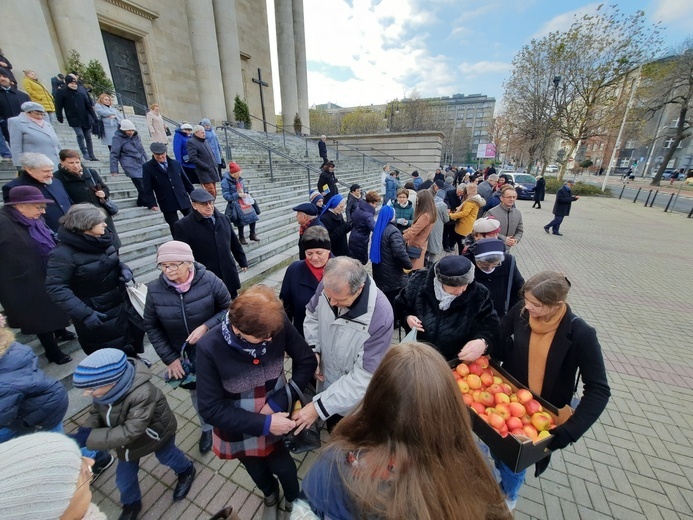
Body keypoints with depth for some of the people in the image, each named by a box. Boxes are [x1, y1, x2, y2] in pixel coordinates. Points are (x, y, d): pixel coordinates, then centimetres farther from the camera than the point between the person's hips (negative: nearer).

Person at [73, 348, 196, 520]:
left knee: (168, 457, 25)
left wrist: (89, 438, -42)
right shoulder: (103, 389, -26)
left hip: (156, 434, -5)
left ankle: (186, 471, 58)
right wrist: (83, 433, -25)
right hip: (127, 440, 5)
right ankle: (131, 505, 54)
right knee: (124, 478, 22)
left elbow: (129, 432, -42)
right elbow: (96, 413, -8)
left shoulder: (143, 394, -47)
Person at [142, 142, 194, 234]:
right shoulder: (147, 167, 0)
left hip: (183, 199, 3)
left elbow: (186, 181, 13)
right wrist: (152, 204, -7)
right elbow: (147, 188, 0)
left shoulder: (176, 163, 8)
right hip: (167, 204, -2)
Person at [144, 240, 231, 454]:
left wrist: (206, 327, -28)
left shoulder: (209, 280, -23)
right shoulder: (154, 289, -14)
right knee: (197, 393, 24)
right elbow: (151, 327, -2)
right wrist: (169, 358, -6)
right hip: (183, 355, 3)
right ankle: (207, 428, 53)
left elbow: (228, 309, -12)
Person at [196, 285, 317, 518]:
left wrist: (278, 402, -22)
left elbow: (307, 361, -15)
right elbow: (211, 409, -21)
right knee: (257, 471, 28)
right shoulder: (209, 348, -30)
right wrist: (264, 424, -26)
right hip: (240, 428, 1)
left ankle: (294, 500, 57)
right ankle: (271, 497, 64)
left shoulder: (278, 324, -29)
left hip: (278, 417, 0)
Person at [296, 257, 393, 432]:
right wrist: (313, 350, -13)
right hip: (327, 382, 5)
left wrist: (319, 407, -29)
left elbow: (364, 377, -31)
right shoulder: (328, 286, -22)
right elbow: (312, 315, 0)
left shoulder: (380, 316, -37)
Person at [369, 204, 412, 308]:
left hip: (380, 271, 9)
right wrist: (409, 265, -15)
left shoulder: (377, 228, 8)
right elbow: (400, 252, -31)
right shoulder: (393, 231, -21)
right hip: (393, 275, -8)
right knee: (395, 302, 5)